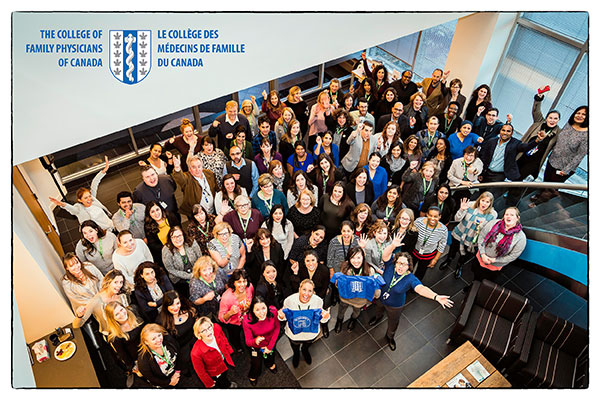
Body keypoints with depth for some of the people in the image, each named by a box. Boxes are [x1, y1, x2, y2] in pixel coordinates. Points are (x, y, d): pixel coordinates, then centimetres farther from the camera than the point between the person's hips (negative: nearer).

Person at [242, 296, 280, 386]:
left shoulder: (273, 311, -34)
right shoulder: (247, 321, -39)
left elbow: (277, 328, -16)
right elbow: (248, 341, -30)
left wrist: (270, 346, -12)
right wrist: (255, 341, -53)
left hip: (271, 342, 3)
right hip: (256, 347, -2)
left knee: (270, 355, 35)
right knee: (256, 363, 25)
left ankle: (270, 364, 73)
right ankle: (253, 376, 63)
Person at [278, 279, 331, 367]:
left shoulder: (318, 301, -27)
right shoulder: (289, 300, -31)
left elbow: (321, 320, -11)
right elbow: (285, 317, -11)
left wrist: (325, 317, -34)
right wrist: (281, 316, -34)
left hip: (312, 333, 1)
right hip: (294, 334, -1)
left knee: (307, 346, 35)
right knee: (295, 348, 32)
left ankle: (305, 351, 72)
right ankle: (296, 354, 68)